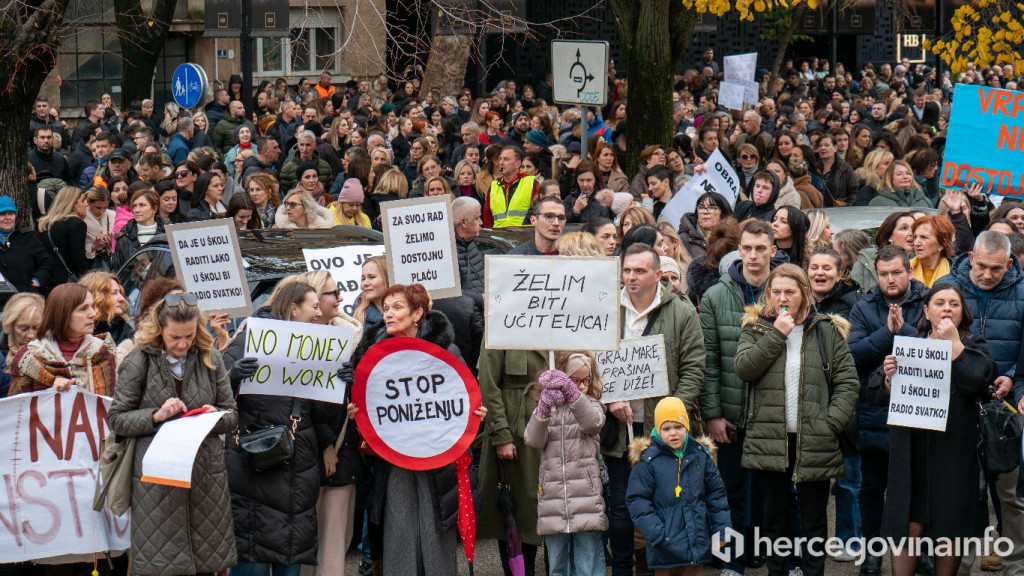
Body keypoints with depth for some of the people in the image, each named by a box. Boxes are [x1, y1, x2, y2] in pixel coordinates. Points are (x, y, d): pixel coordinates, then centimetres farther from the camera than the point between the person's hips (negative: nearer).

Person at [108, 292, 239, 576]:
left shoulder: (210, 358, 7)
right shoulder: (139, 362, -1)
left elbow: (233, 415, 12)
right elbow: (117, 420, 0)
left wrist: (216, 416, -9)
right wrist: (156, 416, -15)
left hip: (206, 475, 3)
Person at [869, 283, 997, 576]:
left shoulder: (974, 345, 7)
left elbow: (979, 381, -15)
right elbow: (876, 392, 7)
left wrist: (954, 342, -10)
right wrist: (888, 377, -14)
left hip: (955, 454, 0)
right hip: (911, 454, 1)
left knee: (949, 532, 7)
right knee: (907, 529, -5)